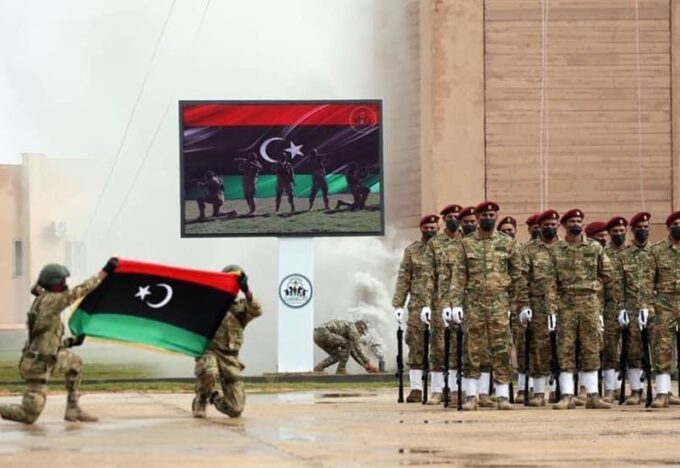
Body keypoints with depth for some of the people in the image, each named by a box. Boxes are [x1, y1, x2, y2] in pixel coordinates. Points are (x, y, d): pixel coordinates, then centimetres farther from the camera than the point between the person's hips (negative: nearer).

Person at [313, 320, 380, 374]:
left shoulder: (348, 332, 34)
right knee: (347, 344, -2)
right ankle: (341, 369, 0)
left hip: (317, 335, 10)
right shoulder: (353, 328, 3)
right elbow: (357, 349, -2)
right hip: (323, 333, -10)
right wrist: (368, 364, 3)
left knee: (337, 356, 20)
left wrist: (364, 365, 32)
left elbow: (352, 351, 36)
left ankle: (318, 368, 5)